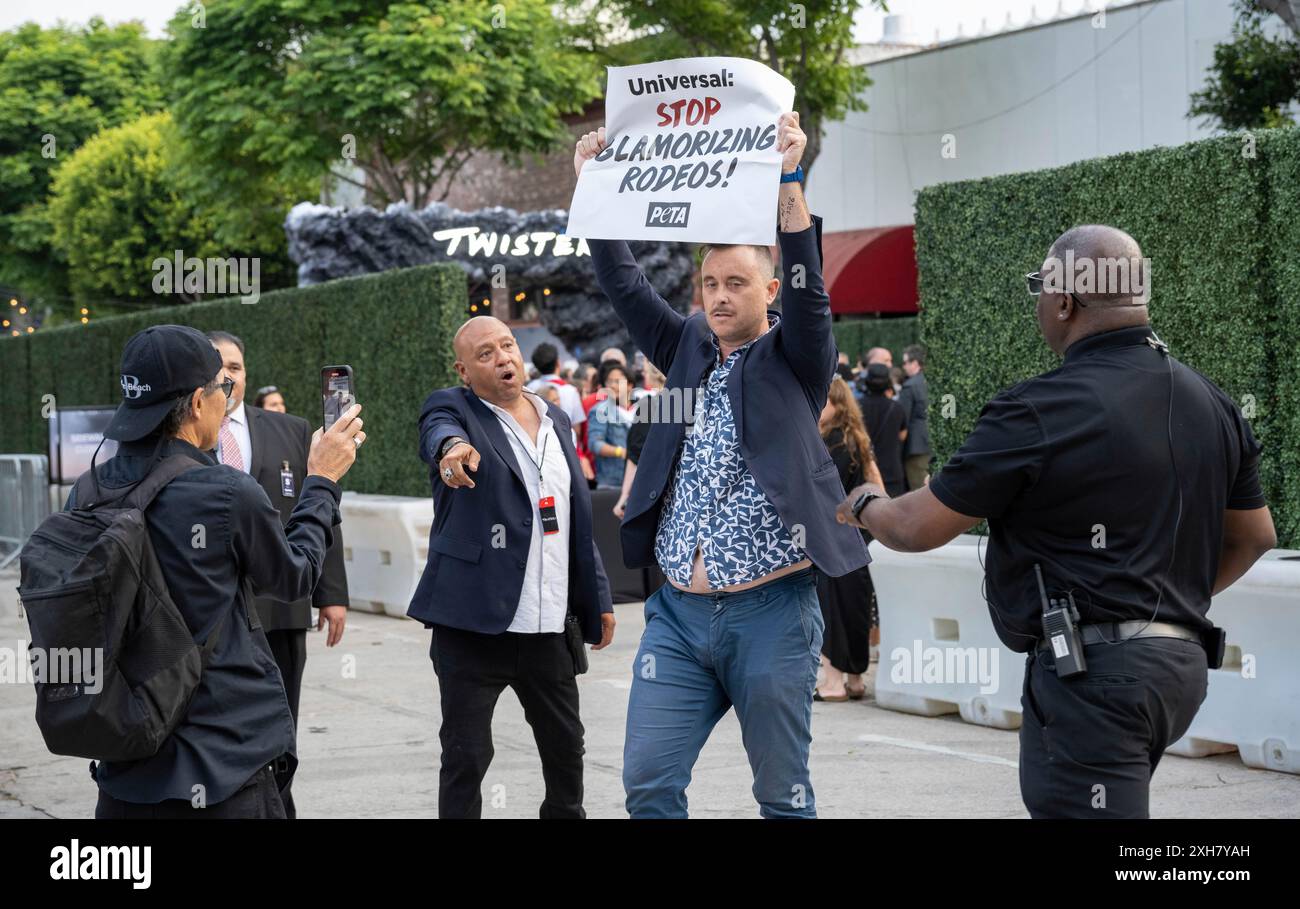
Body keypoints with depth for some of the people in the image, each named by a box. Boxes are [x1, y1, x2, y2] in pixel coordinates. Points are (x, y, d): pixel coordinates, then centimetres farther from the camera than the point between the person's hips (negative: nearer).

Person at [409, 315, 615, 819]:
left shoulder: (555, 419, 14)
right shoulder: (451, 408, -2)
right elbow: (441, 429, -28)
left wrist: (598, 599, 15)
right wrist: (454, 446, -51)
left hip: (551, 626, 5)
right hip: (475, 622, -5)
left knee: (566, 748, 14)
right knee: (466, 754, -2)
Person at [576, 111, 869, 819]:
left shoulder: (793, 359, 1)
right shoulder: (689, 349, 14)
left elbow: (807, 286, -15)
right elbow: (622, 283, 8)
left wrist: (787, 178, -27)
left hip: (771, 610, -4)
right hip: (679, 611, 4)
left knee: (783, 795, 3)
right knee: (648, 783, -2)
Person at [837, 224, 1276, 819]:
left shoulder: (1038, 412, -14)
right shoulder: (1213, 405, 9)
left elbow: (917, 528, -6)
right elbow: (1254, 536, 19)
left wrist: (864, 505, 16)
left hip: (1093, 670, -9)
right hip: (1183, 661, 9)